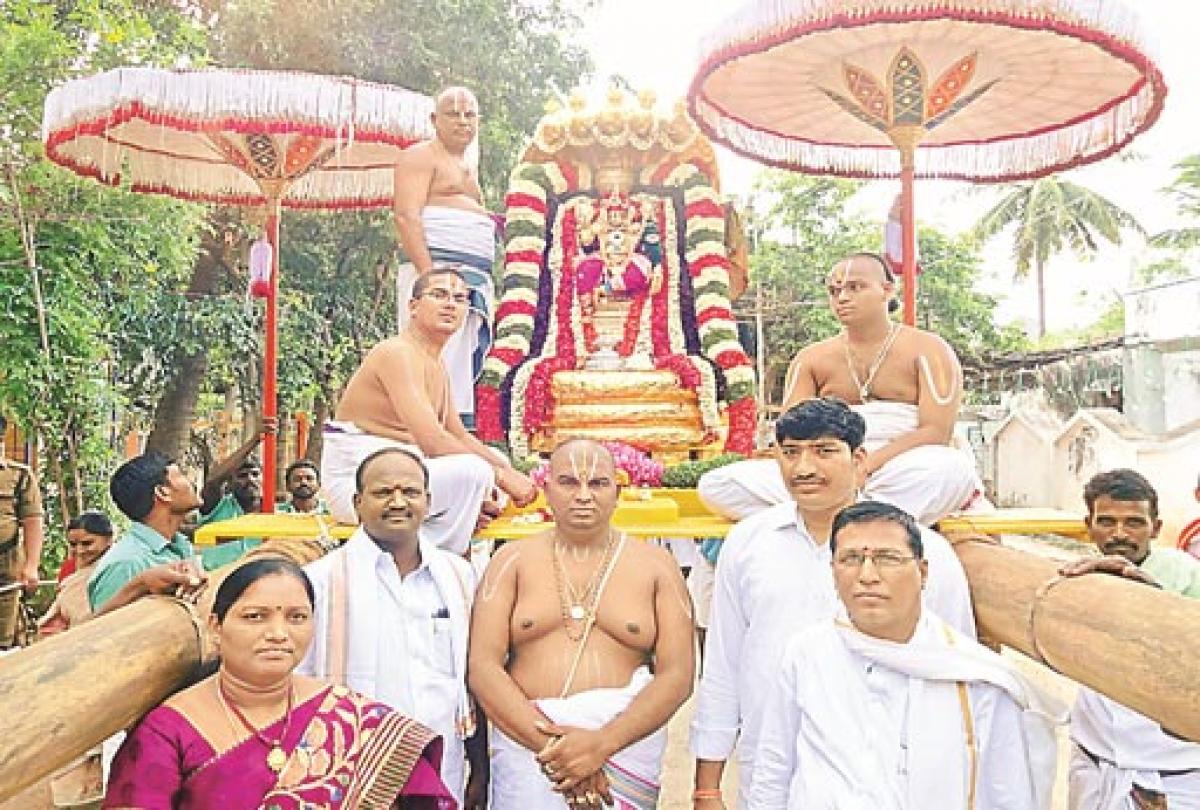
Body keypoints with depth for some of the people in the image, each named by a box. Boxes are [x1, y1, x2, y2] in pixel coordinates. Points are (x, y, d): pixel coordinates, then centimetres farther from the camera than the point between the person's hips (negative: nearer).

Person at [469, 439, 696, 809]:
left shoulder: (655, 564, 1)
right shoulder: (513, 560, 2)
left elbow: (677, 675, -5)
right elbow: (483, 667, -6)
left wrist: (602, 743, -18)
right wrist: (550, 745, -17)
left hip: (626, 741, 0)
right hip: (525, 738, 0)